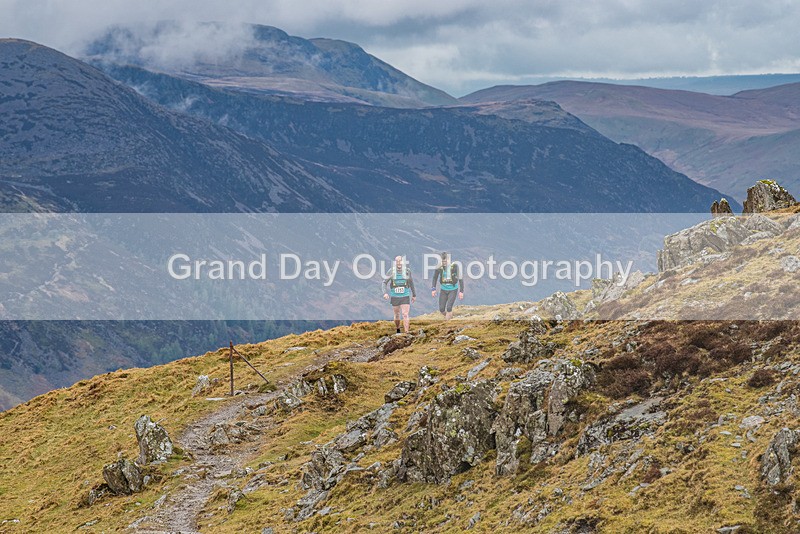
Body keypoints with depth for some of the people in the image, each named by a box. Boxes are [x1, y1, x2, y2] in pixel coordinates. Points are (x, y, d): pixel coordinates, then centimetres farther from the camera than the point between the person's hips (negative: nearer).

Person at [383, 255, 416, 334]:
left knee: (405, 315, -14)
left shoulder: (407, 271, -5)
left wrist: (414, 295, 17)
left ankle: (406, 333, -17)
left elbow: (411, 282, 10)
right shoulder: (391, 271, -8)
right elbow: (385, 282, -4)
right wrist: (385, 293, -21)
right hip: (395, 297, 1)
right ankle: (398, 330, 40)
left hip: (405, 297, -1)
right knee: (397, 315, 15)